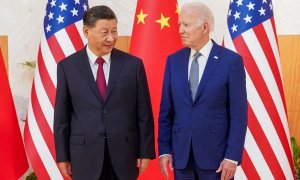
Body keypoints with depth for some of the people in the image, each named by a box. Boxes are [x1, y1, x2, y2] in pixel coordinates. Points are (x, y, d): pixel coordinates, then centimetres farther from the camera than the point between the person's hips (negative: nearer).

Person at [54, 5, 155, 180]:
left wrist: (145, 151, -1)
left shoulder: (133, 64, 0)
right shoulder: (67, 66, 1)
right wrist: (62, 156, 1)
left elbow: (144, 113, 2)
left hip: (124, 153, 0)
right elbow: (62, 116, 3)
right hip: (85, 155, 0)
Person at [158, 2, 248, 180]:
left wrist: (233, 156, -11)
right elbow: (166, 110, 7)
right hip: (181, 153, 4)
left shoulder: (231, 60, -5)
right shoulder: (174, 60, 6)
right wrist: (164, 149, 2)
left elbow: (238, 113, -7)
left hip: (216, 152, -3)